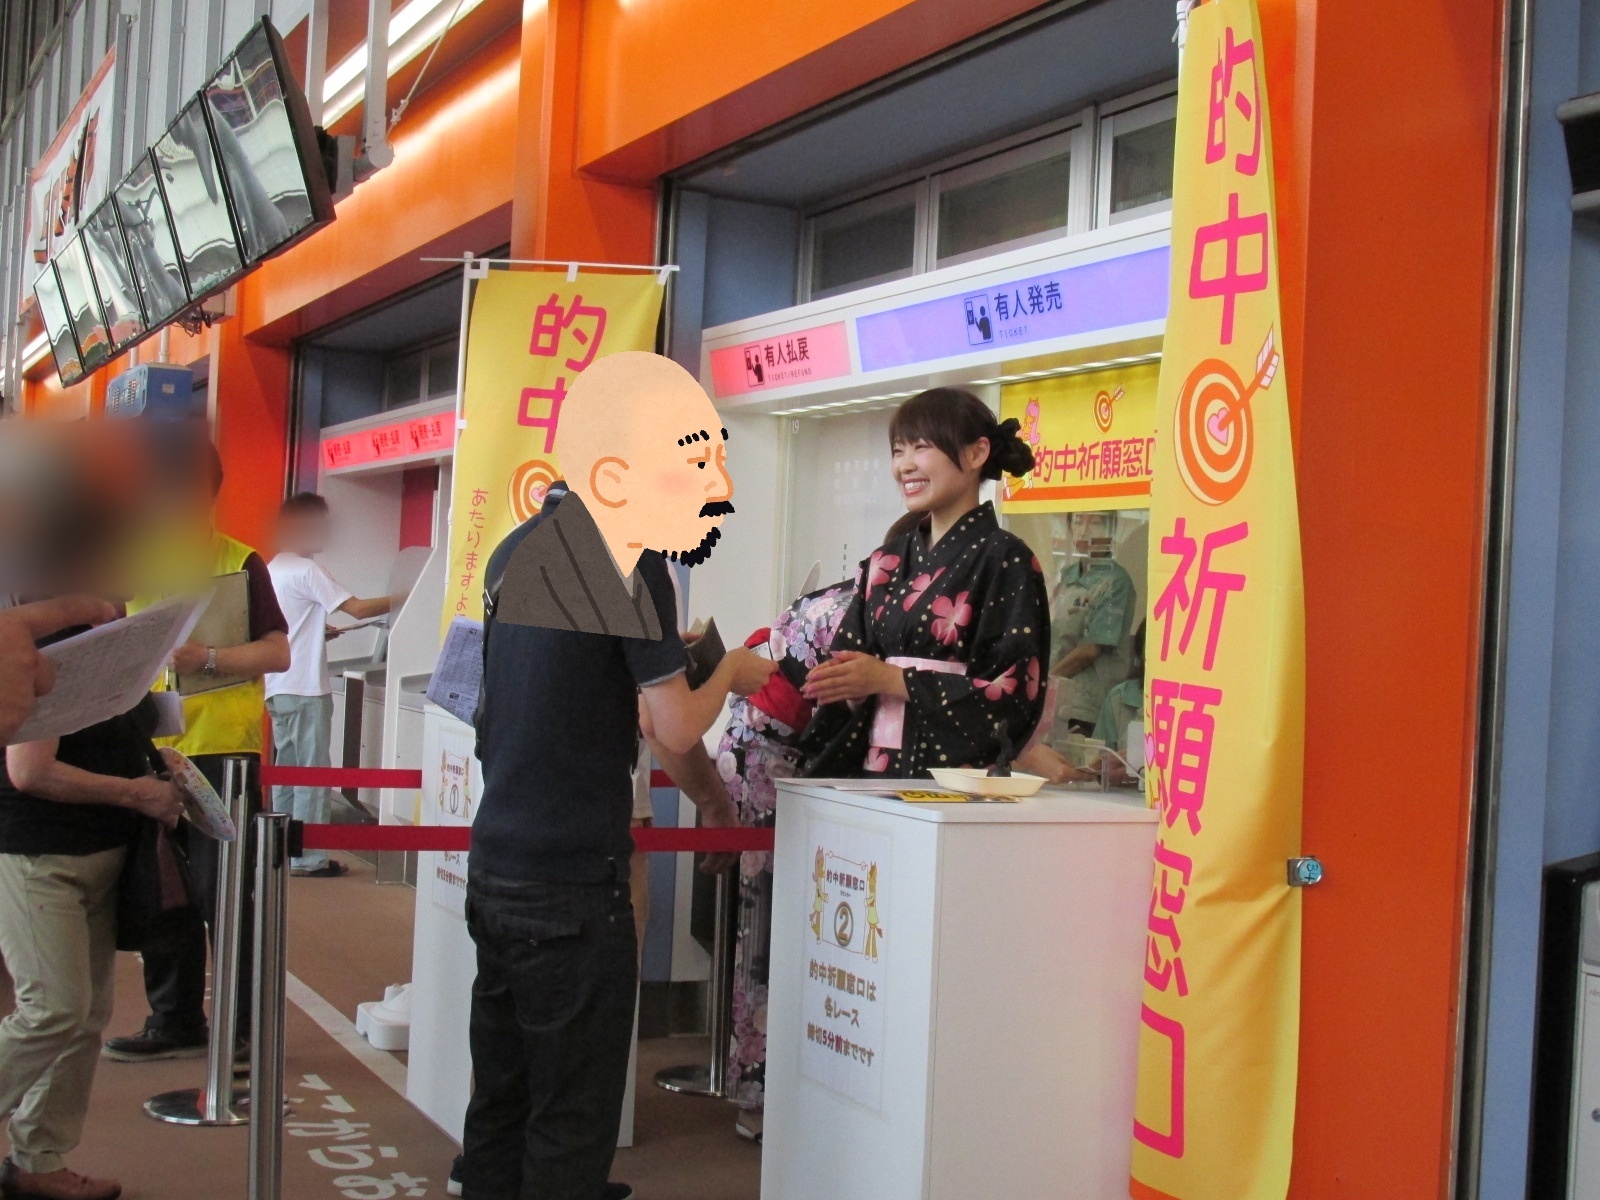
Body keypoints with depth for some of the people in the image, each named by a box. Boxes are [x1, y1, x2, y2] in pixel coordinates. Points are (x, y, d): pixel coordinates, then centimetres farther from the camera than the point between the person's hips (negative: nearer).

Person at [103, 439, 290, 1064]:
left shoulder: (241, 563, -2)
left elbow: (277, 653, -7)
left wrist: (206, 657, -19)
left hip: (222, 749, -5)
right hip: (150, 749, 5)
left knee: (220, 893, -2)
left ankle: (240, 1029, 9)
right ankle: (174, 1021, 22)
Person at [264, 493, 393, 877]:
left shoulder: (273, 568, 14)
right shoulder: (306, 570, -13)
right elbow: (358, 608, -19)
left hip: (278, 688, 9)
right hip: (306, 690, -9)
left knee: (287, 772, 13)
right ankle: (309, 857, -2)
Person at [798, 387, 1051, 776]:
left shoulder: (1004, 560, -4)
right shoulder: (884, 564, 14)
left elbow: (1015, 690, -11)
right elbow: (848, 667, 15)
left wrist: (892, 680, -13)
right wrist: (845, 684, -8)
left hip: (953, 769, -5)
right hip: (872, 771, 5)